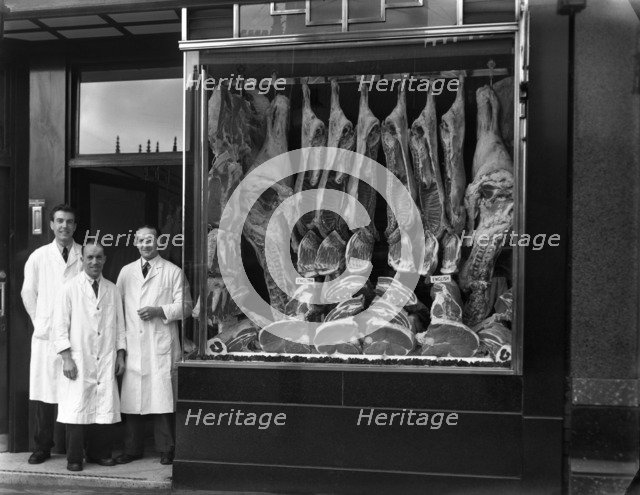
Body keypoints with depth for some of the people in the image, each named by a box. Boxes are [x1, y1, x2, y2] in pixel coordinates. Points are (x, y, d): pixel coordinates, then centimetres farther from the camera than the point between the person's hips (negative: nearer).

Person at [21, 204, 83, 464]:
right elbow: (28, 293, 13)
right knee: (43, 394, 4)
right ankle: (42, 447, 16)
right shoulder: (38, 257, 6)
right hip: (45, 335, 1)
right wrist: (41, 322, 11)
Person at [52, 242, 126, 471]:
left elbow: (119, 324, 14)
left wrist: (120, 355, 10)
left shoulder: (112, 289, 11)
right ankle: (74, 459, 8)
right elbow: (60, 324, -2)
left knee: (104, 407, 3)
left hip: (106, 361, 3)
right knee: (77, 408, -4)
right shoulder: (70, 288, 0)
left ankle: (100, 453, 17)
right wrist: (66, 358, -8)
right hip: (78, 361, -3)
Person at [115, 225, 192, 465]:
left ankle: (166, 450, 9)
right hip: (133, 345, 3)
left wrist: (159, 311, -13)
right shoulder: (126, 272, 15)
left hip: (161, 346, -3)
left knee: (162, 398, -3)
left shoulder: (173, 272, 4)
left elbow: (184, 305, 1)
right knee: (132, 398, 3)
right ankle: (132, 449, 16)